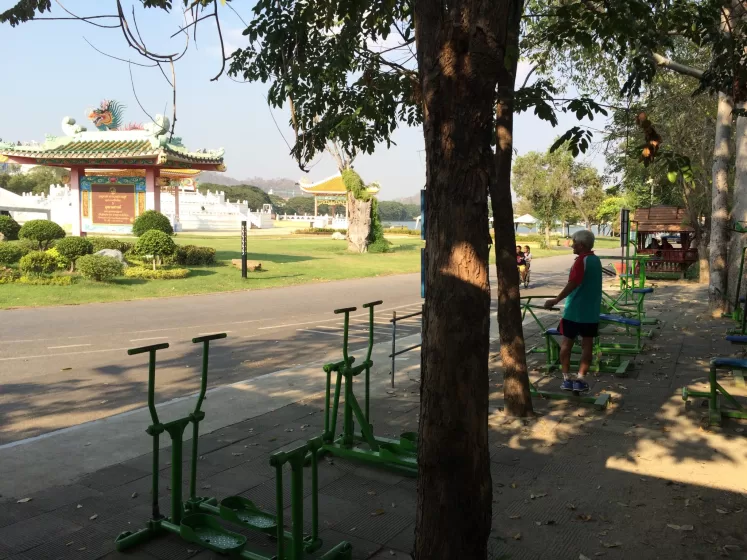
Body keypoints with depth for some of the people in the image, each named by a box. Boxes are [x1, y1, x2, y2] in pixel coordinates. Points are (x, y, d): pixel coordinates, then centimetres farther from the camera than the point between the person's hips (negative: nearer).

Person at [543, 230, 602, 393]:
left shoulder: (581, 260, -13)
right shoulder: (596, 260, 10)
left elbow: (573, 283, -24)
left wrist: (556, 300, -25)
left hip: (574, 310, -6)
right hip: (591, 311, 6)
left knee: (566, 343, 7)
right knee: (587, 345, 6)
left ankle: (567, 379, 8)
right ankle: (580, 380, 5)